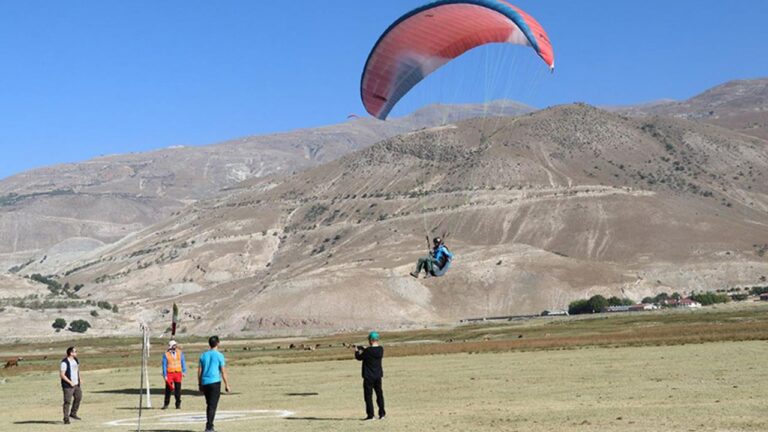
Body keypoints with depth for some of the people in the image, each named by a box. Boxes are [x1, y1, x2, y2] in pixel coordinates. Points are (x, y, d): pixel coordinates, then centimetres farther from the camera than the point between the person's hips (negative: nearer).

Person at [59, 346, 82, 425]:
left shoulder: (75, 360, 9)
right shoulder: (64, 362, -17)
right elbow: (61, 375, -19)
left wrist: (79, 379, 12)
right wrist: (70, 382, -22)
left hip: (76, 384, 9)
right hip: (68, 385, -9)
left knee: (78, 397, 16)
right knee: (67, 402, -7)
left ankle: (73, 414, 32)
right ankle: (66, 419, -1)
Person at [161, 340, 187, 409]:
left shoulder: (180, 353, 6)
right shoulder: (166, 355, -2)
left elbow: (183, 362, 7)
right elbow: (164, 365, -1)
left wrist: (184, 371, -2)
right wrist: (165, 375, -7)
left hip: (178, 373, 2)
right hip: (169, 373, -2)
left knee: (178, 389, 2)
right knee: (168, 389, -2)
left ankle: (178, 404, 10)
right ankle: (166, 404, 6)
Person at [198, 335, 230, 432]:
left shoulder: (203, 355, 8)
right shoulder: (219, 355, -5)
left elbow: (199, 371, 9)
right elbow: (223, 371, -6)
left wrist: (199, 384, 16)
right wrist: (226, 385, 1)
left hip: (205, 383, 5)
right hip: (215, 382, -5)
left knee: (209, 405, 17)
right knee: (213, 406, -3)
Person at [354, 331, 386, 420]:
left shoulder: (368, 350, -19)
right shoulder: (381, 349, 0)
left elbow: (359, 357, -5)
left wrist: (357, 351, 15)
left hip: (369, 376, -6)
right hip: (378, 375, 6)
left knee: (368, 395, 2)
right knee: (379, 394, 14)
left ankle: (370, 415, 0)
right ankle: (382, 414, 16)